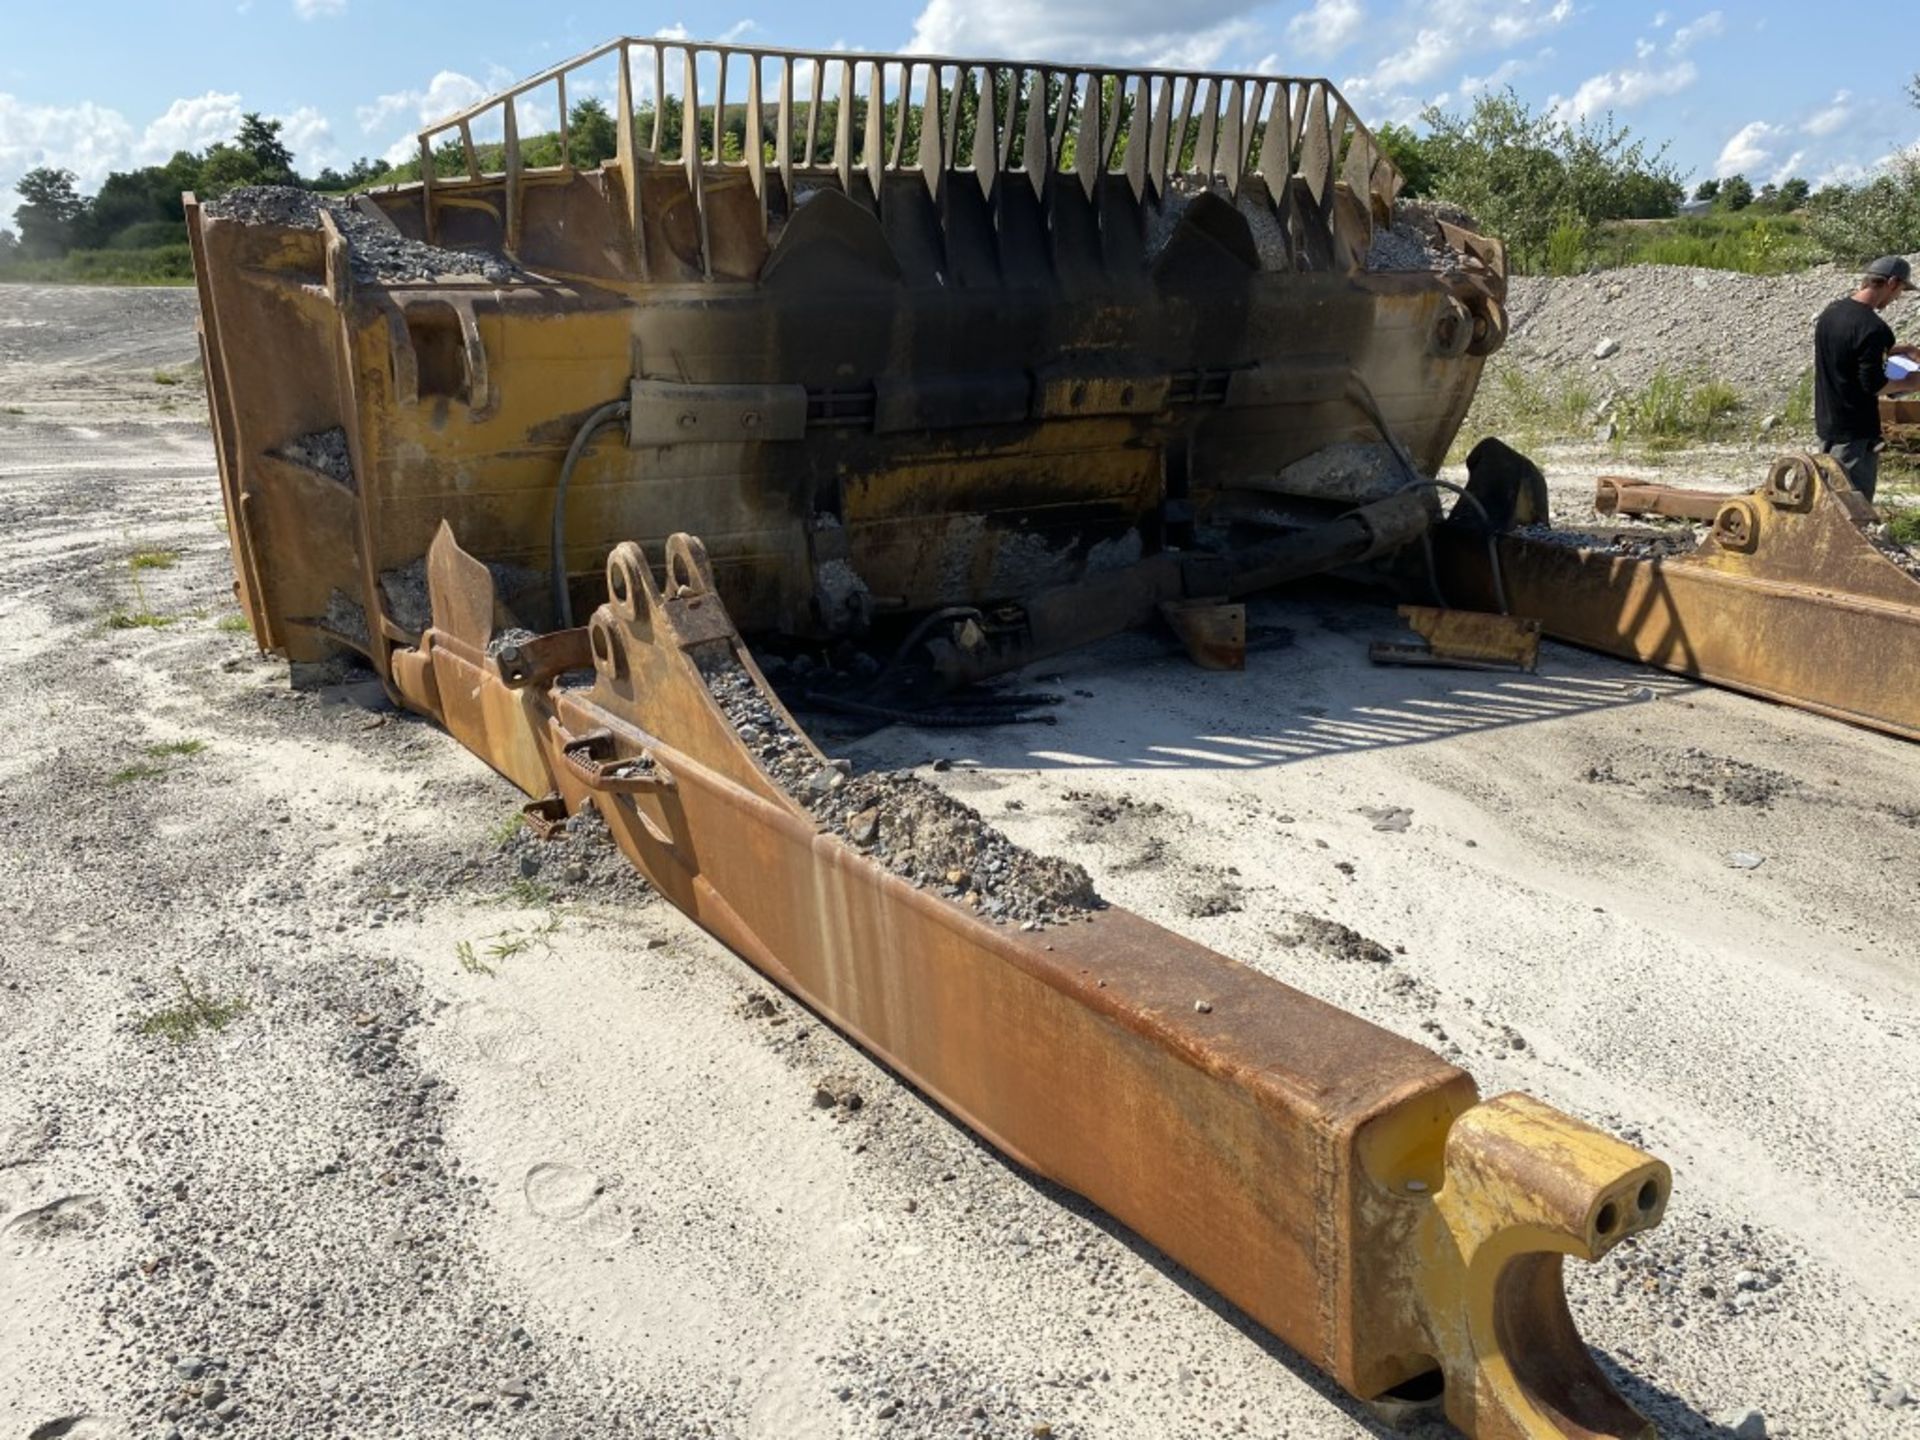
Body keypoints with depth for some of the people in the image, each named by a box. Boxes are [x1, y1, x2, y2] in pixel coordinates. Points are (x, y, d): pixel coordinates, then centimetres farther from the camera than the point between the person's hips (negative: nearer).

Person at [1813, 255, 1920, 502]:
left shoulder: (1830, 312, 6)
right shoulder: (1873, 328, -21)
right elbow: (1873, 385, -19)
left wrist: (1895, 351, 17)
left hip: (1826, 423, 9)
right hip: (1855, 432, -9)